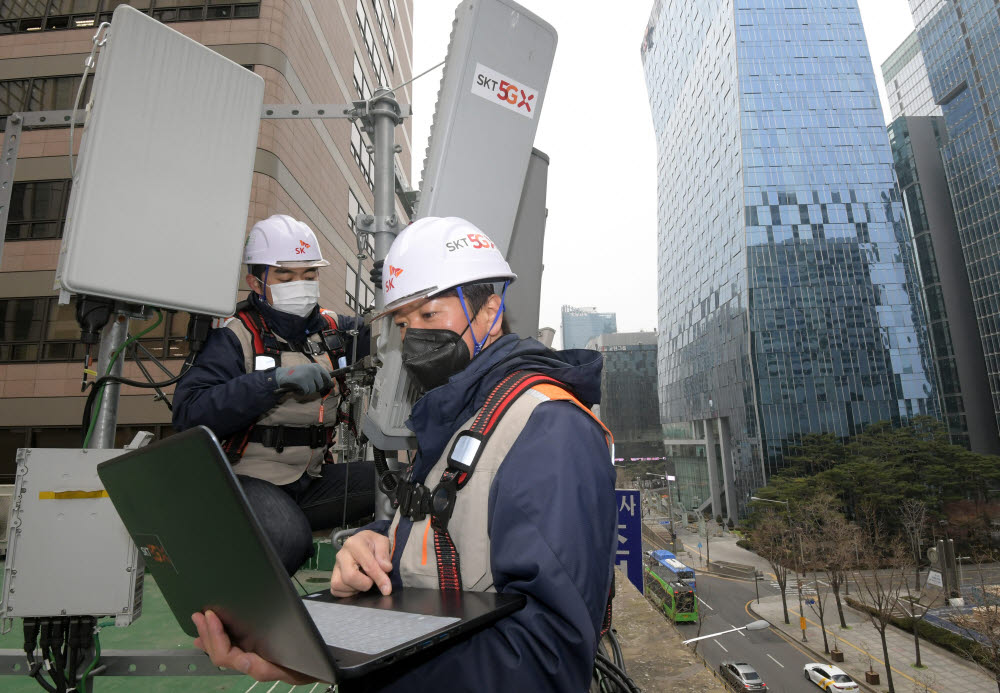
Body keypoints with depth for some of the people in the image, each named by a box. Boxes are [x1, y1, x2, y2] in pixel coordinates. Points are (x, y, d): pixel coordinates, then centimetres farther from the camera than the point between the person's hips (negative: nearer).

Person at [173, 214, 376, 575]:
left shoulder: (332, 328, 10)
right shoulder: (236, 336, -7)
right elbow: (189, 413, -20)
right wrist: (275, 379, -27)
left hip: (310, 481, 5)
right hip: (249, 479, -5)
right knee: (288, 536, -33)